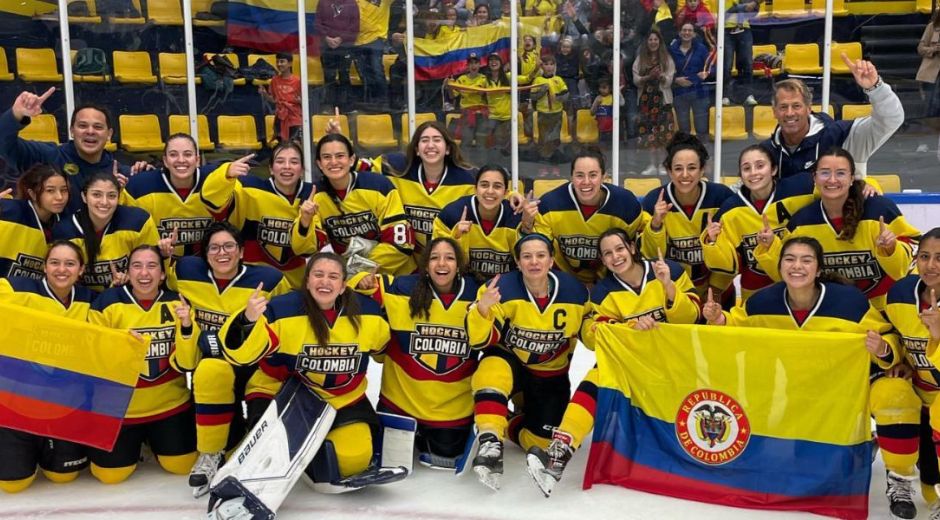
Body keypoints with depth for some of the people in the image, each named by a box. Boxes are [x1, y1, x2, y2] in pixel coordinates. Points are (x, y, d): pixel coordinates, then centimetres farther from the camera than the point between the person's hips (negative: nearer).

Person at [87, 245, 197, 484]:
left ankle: (151, 440, 30)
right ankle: (135, 442, 29)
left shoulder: (177, 304, -5)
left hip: (169, 403, 1)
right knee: (110, 473, -3)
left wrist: (186, 327, -25)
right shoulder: (108, 303, -11)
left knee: (182, 464, 0)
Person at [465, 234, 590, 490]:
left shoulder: (574, 291, -15)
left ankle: (510, 424, 23)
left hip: (551, 374, 3)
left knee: (546, 438, -6)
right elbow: (480, 340, -26)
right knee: (492, 370, -38)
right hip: (509, 363, -3)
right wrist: (482, 308, -43)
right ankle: (489, 441, -35)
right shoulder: (503, 288, -23)